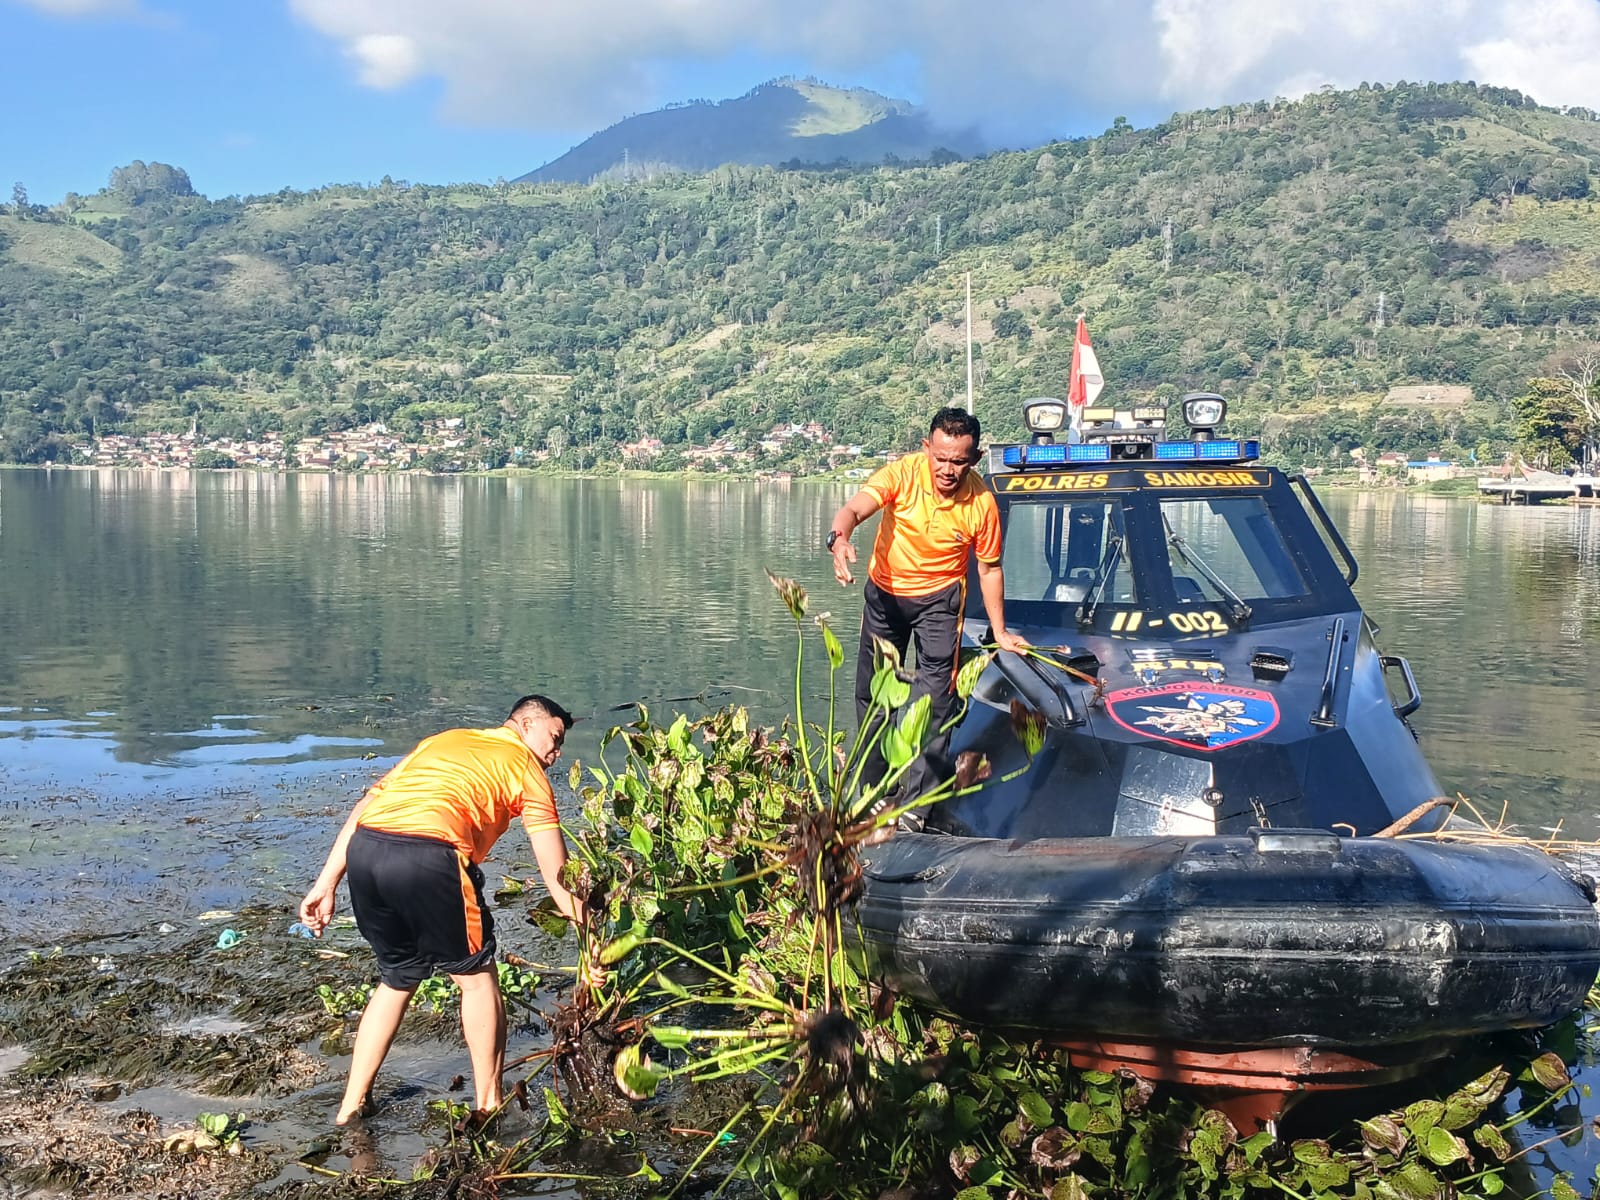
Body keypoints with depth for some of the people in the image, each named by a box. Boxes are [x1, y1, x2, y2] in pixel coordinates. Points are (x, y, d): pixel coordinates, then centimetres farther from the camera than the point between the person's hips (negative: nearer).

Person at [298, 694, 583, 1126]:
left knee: (397, 976, 26)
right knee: (476, 976, 16)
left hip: (363, 848, 6)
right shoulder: (525, 766, 18)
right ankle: (489, 1106, 22)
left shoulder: (443, 740, 32)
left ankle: (352, 1103, 30)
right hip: (426, 855, -6)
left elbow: (365, 805, 22)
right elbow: (557, 876, 13)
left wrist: (326, 884, 20)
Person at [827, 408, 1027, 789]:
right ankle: (872, 779, 28)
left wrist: (999, 632, 0)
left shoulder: (982, 503, -20)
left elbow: (989, 569, -6)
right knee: (872, 689, 11)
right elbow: (854, 509, -38)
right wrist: (839, 539, -61)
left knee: (936, 690, -13)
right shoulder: (902, 473, -24)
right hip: (885, 590, 2)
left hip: (940, 597, -1)